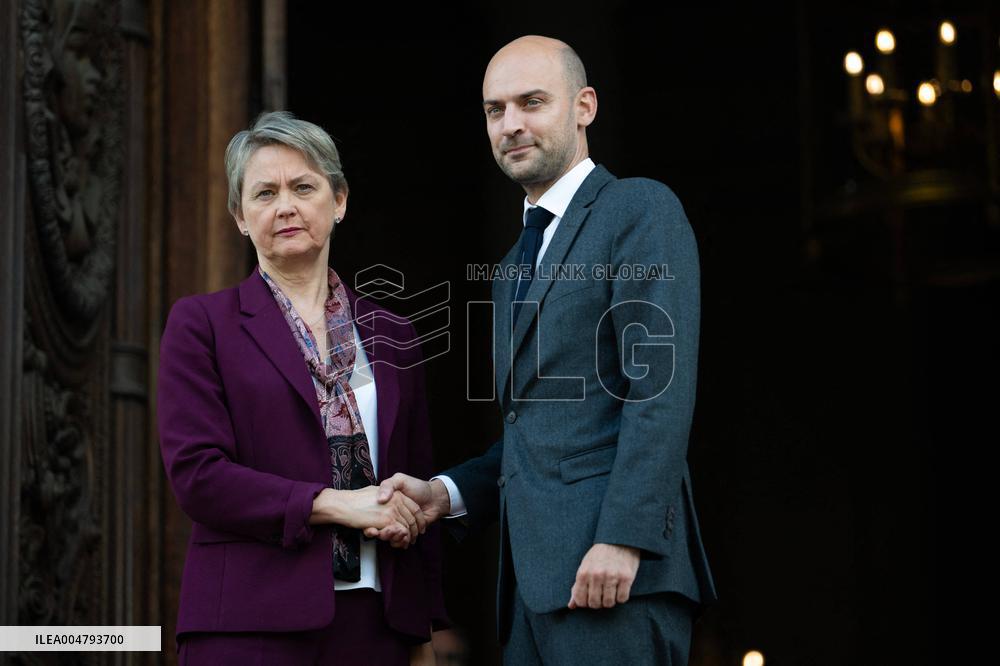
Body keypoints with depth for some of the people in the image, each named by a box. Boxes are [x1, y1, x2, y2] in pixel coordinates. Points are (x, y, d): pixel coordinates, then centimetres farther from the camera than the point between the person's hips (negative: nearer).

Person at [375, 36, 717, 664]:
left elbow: (661, 389, -13)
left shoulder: (640, 210, -2)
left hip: (613, 569, -8)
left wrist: (622, 537, -21)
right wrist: (446, 492, 8)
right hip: (536, 578, 8)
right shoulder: (515, 268, 25)